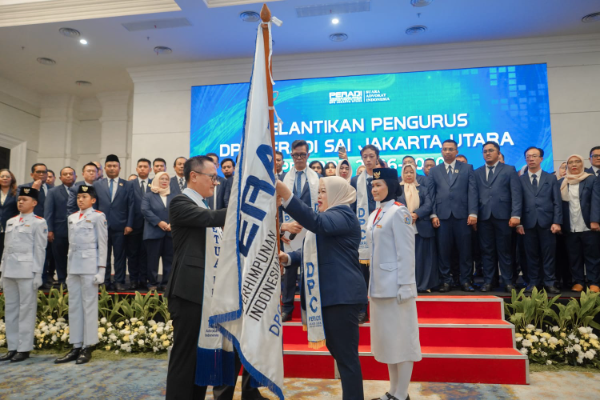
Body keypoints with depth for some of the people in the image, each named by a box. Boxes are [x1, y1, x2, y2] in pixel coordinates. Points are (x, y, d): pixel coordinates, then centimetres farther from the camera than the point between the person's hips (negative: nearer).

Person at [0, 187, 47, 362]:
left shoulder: (39, 222, -4)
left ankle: (24, 349, 7)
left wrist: (38, 274, -11)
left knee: (26, 310, -1)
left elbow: (40, 250, -7)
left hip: (27, 272, -7)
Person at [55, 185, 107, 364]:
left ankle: (88, 347, 6)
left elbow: (102, 244, -5)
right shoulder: (72, 218, 15)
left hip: (90, 265, -6)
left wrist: (101, 269, -11)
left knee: (89, 305, -1)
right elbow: (71, 244, 17)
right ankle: (76, 346, 14)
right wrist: (69, 268, 13)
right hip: (73, 265, 6)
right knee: (74, 306, 7)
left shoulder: (98, 216, -2)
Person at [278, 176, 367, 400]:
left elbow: (316, 222, -32)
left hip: (342, 294, -10)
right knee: (336, 350, 18)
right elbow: (313, 251, 21)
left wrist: (285, 194, -38)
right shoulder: (326, 217, 20)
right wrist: (288, 258, 1)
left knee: (346, 354, -3)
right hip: (326, 294, 10)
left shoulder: (343, 214, -11)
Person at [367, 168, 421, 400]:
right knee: (387, 337, 15)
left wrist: (405, 286, -18)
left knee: (401, 337, 3)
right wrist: (371, 284, 14)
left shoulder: (399, 212, -11)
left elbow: (406, 252, -15)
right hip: (379, 286, 9)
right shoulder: (375, 215, 13)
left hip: (396, 286, -8)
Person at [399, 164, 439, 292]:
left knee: (422, 257, 3)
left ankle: (424, 284, 13)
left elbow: (428, 205, 1)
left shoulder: (423, 189, 15)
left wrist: (416, 214, -15)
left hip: (422, 228, 1)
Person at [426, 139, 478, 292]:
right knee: (443, 250, 2)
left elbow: (472, 192, 3)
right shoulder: (434, 171, 14)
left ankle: (465, 281, 13)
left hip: (462, 215, 0)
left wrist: (472, 213, -7)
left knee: (465, 250, 3)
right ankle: (446, 281, 11)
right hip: (442, 216, 1)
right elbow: (431, 194, 7)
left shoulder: (467, 168, 11)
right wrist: (433, 214, -3)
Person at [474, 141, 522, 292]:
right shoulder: (477, 172, 14)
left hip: (502, 216, -1)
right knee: (487, 250, 5)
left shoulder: (509, 170, 8)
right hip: (484, 216, 2)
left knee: (504, 250, 5)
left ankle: (508, 282, 13)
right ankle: (488, 281, 12)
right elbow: (475, 195, 6)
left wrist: (515, 215, -11)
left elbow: (516, 194, 0)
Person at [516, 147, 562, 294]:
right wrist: (519, 223, -5)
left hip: (547, 222, 0)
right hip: (528, 223, 0)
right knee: (531, 255, 5)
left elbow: (557, 202, 5)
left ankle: (549, 283, 11)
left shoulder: (551, 179, 10)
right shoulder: (520, 180, 8)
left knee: (548, 254, 3)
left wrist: (557, 222, -6)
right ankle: (534, 282, 13)